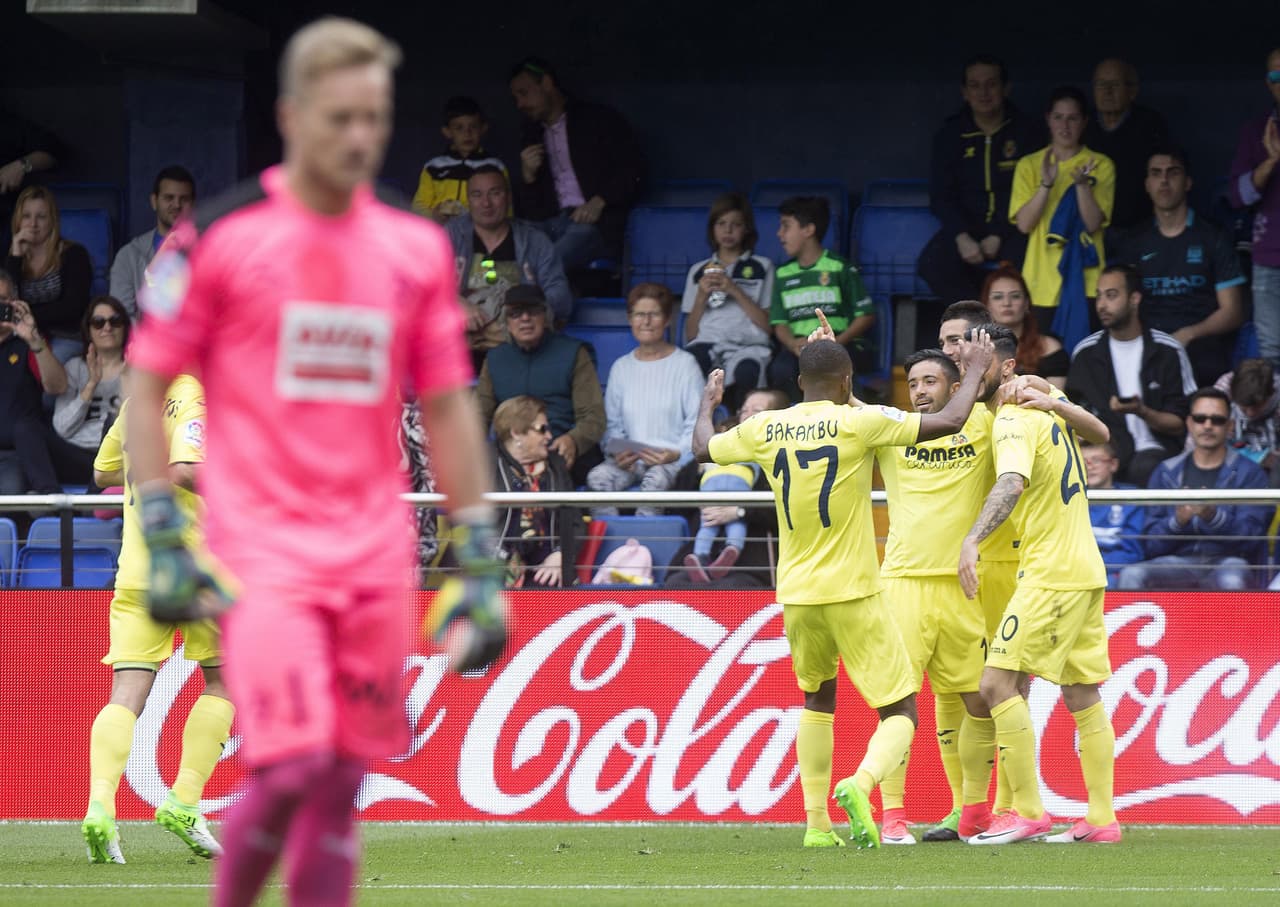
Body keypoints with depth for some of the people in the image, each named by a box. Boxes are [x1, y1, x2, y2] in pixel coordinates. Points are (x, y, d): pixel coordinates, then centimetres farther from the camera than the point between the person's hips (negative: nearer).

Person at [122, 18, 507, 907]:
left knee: (343, 784, 5)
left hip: (376, 558, 4)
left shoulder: (416, 248, 8)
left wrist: (480, 560, 10)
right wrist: (162, 538, -6)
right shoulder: (218, 235, -3)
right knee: (293, 767, -17)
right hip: (261, 553, -4)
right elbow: (149, 383, 1)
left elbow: (448, 406, 13)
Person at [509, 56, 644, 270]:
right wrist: (527, 175, 1)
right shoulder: (532, 134, 24)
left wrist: (598, 202, -14)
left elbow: (633, 168, -1)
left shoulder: (598, 118, 8)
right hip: (550, 223, 5)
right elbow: (526, 209, 22)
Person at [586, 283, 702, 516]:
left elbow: (697, 424, 2)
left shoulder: (685, 364, 7)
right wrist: (616, 453, -4)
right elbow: (612, 424, 17)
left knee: (656, 479, -38)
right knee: (597, 478, -29)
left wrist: (676, 454, -16)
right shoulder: (621, 368, 18)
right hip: (629, 460, 3)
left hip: (672, 461, -3)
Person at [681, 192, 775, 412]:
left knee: (747, 370, -39)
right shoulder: (699, 271, 24)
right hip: (705, 344, 1)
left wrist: (736, 291, -1)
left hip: (746, 345, -1)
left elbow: (768, 326, 7)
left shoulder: (761, 268, 18)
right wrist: (702, 296, 3)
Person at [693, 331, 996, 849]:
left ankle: (817, 822, 19)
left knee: (818, 700, 26)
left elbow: (703, 450, 21)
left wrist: (708, 404, 41)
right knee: (900, 712, 1)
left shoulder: (764, 430, 3)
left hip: (796, 593, 5)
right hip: (853, 593, -5)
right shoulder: (860, 422, -9)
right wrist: (974, 373, 9)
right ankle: (860, 783, -28)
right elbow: (950, 422, -9)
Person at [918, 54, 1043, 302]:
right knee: (931, 263, -28)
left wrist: (998, 237, -16)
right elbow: (940, 196, 3)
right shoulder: (951, 135, 8)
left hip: (1012, 229, -2)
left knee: (1024, 259, -36)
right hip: (966, 227, 2)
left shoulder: (1028, 131, 1)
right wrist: (962, 237, -15)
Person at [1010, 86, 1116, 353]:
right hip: (1043, 283, 1)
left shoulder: (1101, 166, 6)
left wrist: (1082, 182, -19)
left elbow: (1093, 223, -5)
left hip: (1085, 282, -1)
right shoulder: (1029, 166, 9)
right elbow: (1024, 223, -3)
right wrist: (1046, 184, -15)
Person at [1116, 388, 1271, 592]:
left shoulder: (1249, 473, 7)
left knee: (1232, 581, -39)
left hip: (1229, 562, -2)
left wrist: (1212, 516, -22)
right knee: (1131, 575, -28)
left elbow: (1250, 539, -4)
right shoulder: (1165, 473, 14)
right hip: (1179, 563, 2)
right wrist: (1177, 521, -14)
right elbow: (1150, 546, 8)